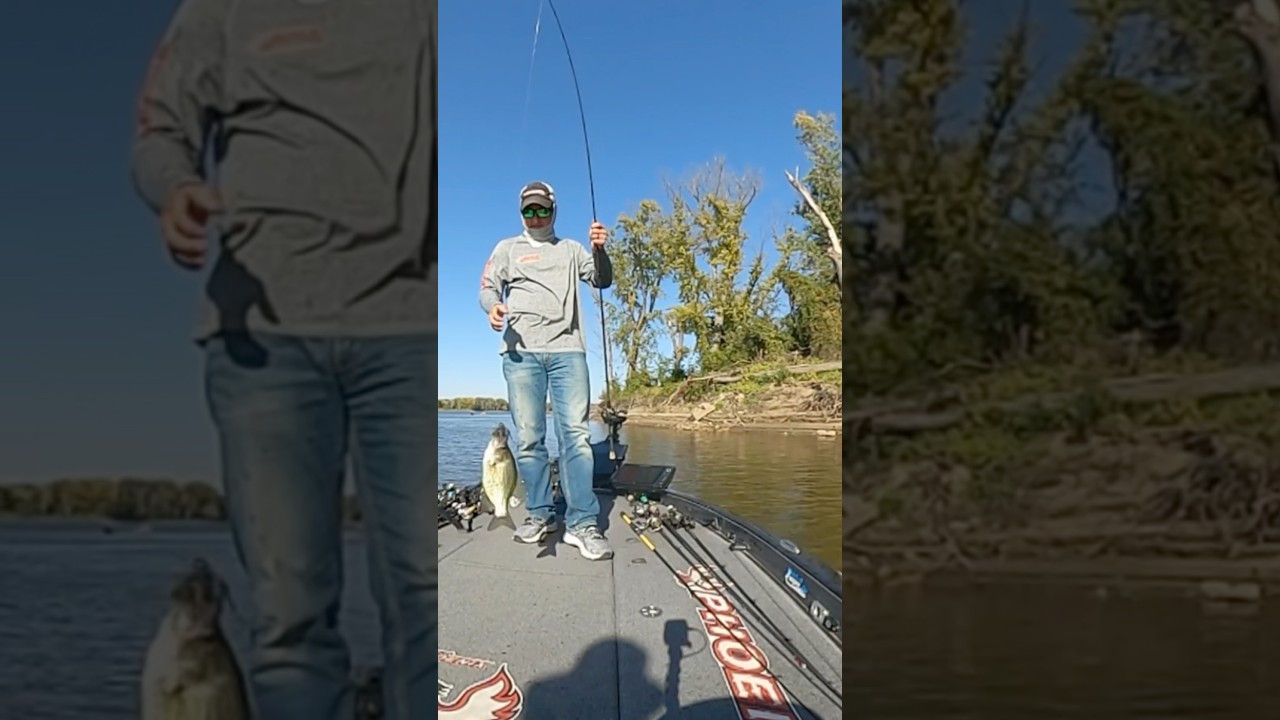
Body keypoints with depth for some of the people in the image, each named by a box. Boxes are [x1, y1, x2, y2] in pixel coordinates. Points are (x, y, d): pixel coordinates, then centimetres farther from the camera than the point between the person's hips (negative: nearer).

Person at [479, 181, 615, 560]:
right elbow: (488, 288, 11)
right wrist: (493, 306, -13)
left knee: (575, 434, -9)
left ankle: (582, 524, -11)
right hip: (521, 352, 1)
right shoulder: (507, 249, 19)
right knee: (528, 438, -1)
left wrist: (599, 250, -11)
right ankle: (540, 514, 10)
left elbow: (602, 280, 10)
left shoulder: (570, 248, 19)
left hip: (567, 350, 0)